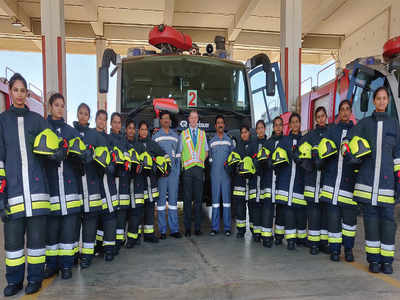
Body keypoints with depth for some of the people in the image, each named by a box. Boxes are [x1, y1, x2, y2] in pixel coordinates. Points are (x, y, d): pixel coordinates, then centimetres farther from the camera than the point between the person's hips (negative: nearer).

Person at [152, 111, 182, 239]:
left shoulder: (176, 136, 14)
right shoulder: (156, 136, 7)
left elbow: (178, 154, 13)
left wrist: (178, 171, 4)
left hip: (173, 172, 2)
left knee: (173, 199, 5)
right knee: (161, 199, 0)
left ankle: (174, 229, 12)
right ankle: (162, 230, 7)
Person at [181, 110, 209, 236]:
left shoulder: (202, 134, 16)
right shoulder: (183, 134, 12)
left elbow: (206, 151, 19)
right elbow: (180, 151, 10)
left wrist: (202, 159, 4)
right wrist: (183, 163, -2)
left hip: (199, 168, 1)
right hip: (187, 169, -1)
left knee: (198, 198, 2)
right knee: (187, 198, -2)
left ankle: (198, 227, 9)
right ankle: (187, 228, 5)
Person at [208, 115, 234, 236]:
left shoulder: (229, 140, 9)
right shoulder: (211, 141, 11)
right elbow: (209, 157, 15)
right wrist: (212, 165, 3)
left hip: (226, 173, -1)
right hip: (215, 174, 1)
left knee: (226, 199, 1)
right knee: (215, 200, 3)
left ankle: (227, 227, 7)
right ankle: (214, 227, 8)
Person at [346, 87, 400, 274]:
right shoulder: (364, 123, 10)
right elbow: (349, 140, 15)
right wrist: (350, 153, -6)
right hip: (367, 178, 0)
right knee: (370, 217, 2)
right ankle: (373, 259, 11)